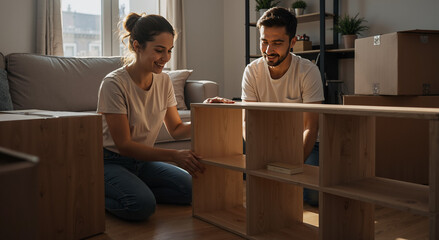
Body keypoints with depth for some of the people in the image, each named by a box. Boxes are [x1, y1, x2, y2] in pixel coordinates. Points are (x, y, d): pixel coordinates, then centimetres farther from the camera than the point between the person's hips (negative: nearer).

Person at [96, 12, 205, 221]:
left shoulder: (163, 81, 0)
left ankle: (134, 188, 4)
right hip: (110, 162, -6)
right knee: (141, 205, -32)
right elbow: (123, 145, -21)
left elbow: (176, 129, 6)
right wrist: (174, 156, -29)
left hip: (142, 160, 7)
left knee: (192, 189, -14)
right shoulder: (114, 84, -20)